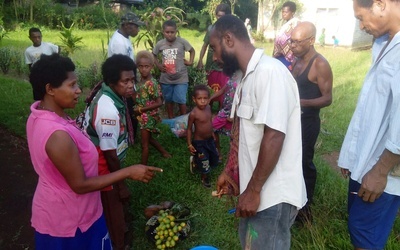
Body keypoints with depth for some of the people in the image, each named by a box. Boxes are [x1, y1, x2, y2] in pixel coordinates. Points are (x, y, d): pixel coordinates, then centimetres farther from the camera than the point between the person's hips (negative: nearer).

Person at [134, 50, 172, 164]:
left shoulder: (151, 83, -24)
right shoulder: (141, 80, 0)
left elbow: (159, 103, -24)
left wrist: (140, 109, -21)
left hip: (148, 116, -9)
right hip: (143, 116, 9)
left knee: (144, 144, 4)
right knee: (149, 138, 25)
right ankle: (164, 153, 44)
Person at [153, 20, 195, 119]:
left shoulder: (182, 42, -10)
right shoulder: (160, 44, -4)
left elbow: (192, 50, 7)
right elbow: (154, 55, 14)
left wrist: (190, 62, -4)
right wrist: (158, 65, 1)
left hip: (181, 78, -3)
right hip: (166, 79, 3)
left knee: (181, 100, -1)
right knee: (168, 100, 16)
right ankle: (171, 119, 33)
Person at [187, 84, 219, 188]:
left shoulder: (208, 108, -6)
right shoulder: (193, 114, -25)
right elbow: (189, 129, -16)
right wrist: (189, 144, -14)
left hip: (210, 140, 7)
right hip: (199, 142, -7)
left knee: (214, 160, 20)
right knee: (204, 162, 9)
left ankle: (195, 161, 42)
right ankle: (205, 178, 38)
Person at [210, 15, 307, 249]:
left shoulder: (269, 71, -21)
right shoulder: (247, 75, 9)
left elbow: (274, 136, -26)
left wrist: (253, 190, -19)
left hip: (273, 194, -9)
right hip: (258, 189, 9)